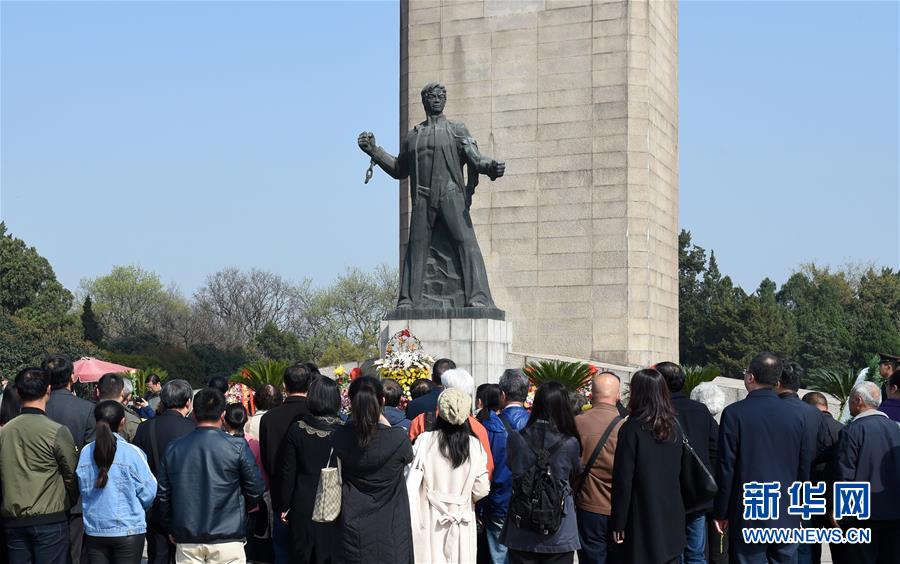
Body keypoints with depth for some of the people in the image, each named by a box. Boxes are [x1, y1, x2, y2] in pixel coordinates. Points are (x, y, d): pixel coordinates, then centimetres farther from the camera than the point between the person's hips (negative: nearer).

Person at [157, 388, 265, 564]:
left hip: (187, 542, 3)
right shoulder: (237, 446, -8)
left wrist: (171, 529, 20)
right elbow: (256, 489, -3)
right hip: (227, 537, -3)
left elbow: (163, 495, 8)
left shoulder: (173, 448, 2)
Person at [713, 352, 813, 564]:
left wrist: (721, 513, 1)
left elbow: (726, 468, -8)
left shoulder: (734, 413, -9)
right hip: (787, 519, 4)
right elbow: (804, 467, 8)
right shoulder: (796, 415, 2)